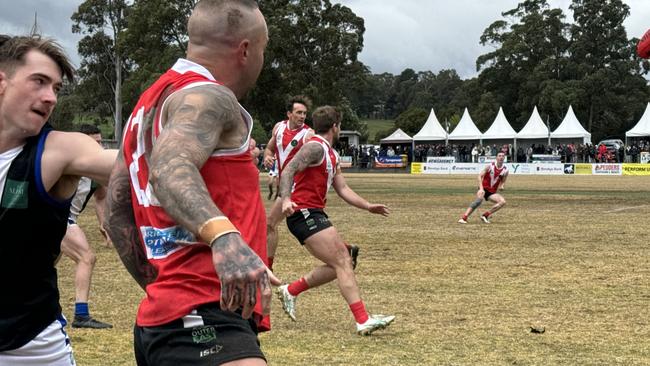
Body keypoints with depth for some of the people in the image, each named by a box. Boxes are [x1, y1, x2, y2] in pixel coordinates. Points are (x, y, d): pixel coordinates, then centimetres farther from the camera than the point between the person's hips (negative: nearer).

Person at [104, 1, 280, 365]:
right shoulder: (205, 96, -8)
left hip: (164, 316, 10)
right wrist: (223, 235, -45)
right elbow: (171, 169, -29)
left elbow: (117, 211, 23)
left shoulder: (151, 102, 21)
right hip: (203, 320, -10)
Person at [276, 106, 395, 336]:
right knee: (342, 262, -14)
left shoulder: (332, 155, 21)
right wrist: (285, 199, -37)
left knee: (341, 264, 12)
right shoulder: (315, 147, -10)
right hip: (304, 213, -10)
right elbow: (289, 170, -22)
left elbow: (343, 189, 21)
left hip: (314, 214, 10)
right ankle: (363, 321, -17)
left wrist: (368, 206, 13)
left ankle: (290, 291, 20)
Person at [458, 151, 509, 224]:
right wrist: (481, 188, -22)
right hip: (484, 188, -5)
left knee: (502, 201, -16)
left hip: (492, 192, 5)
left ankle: (485, 215, -8)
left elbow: (503, 182, 15)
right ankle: (463, 218, -37)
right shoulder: (490, 166, -8)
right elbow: (480, 176, -10)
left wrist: (502, 186, -10)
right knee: (480, 199, -33)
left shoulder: (505, 170, 1)